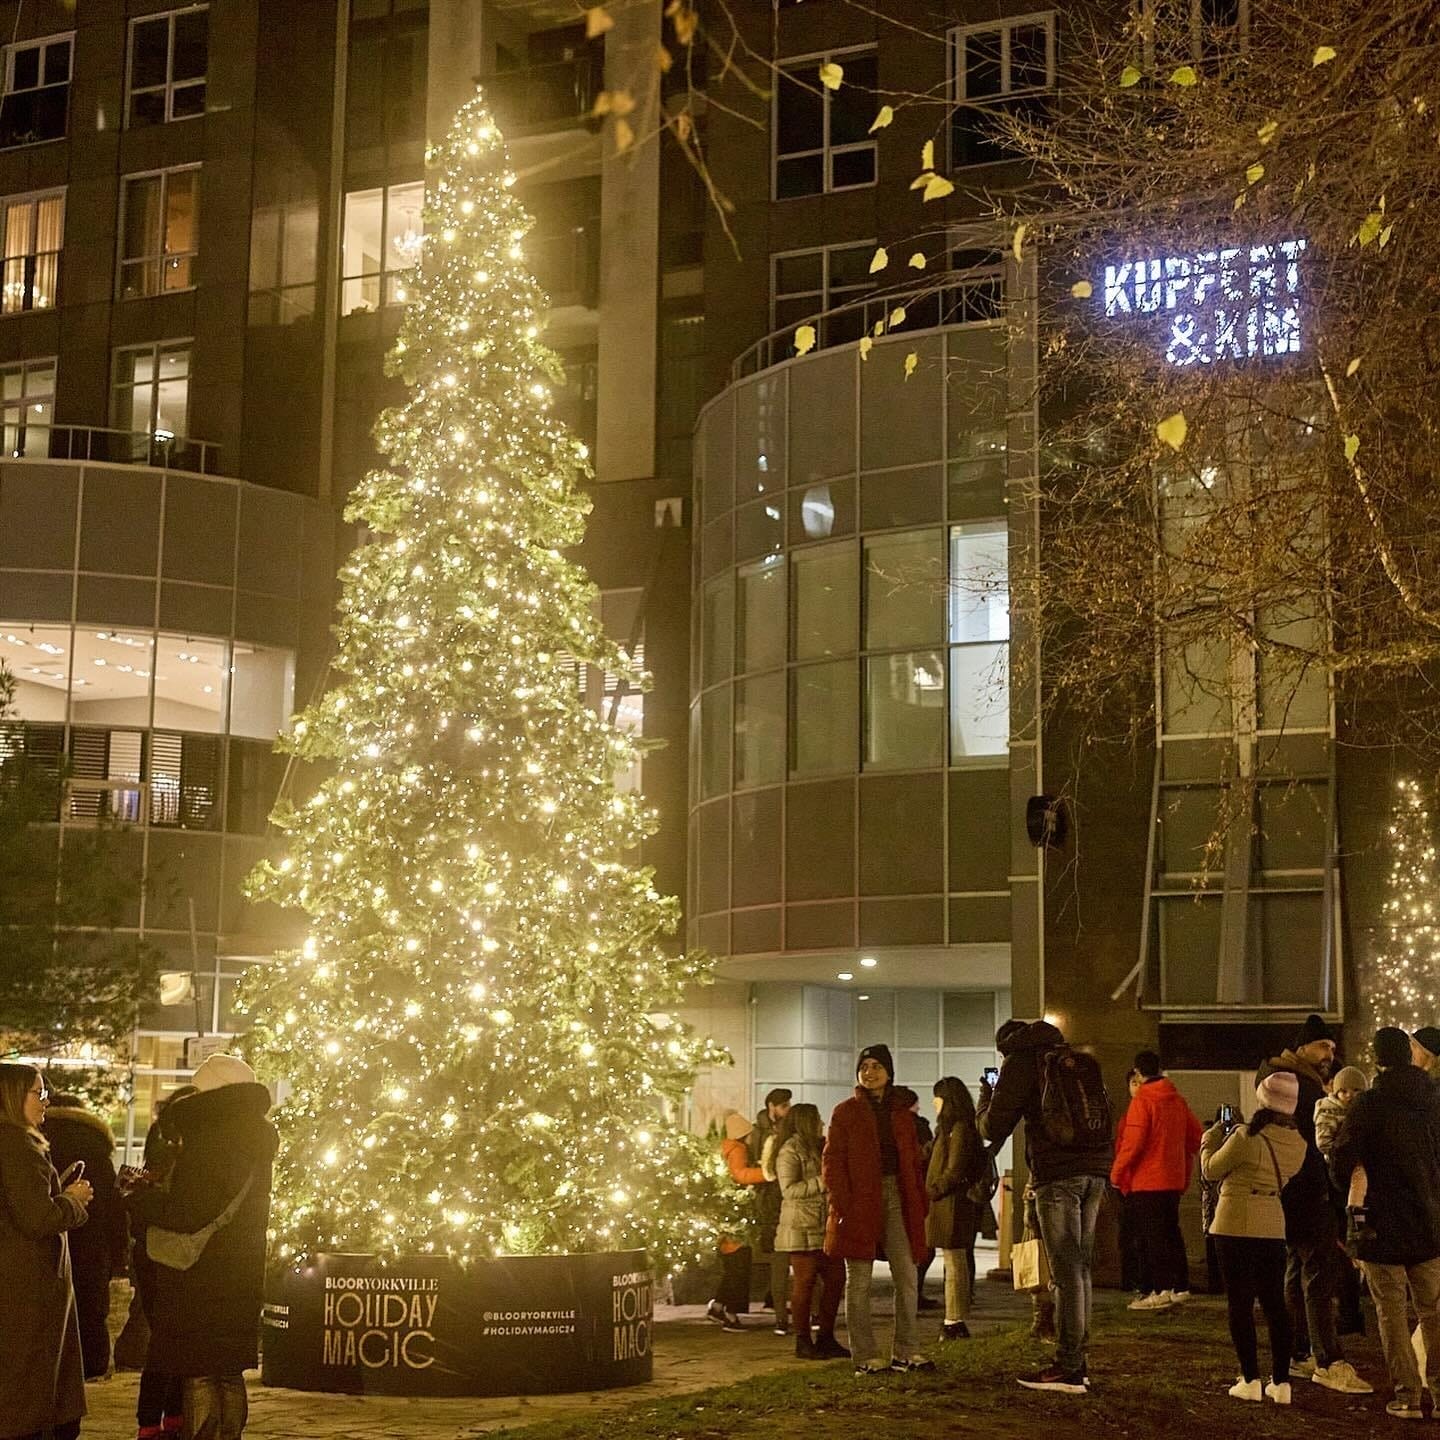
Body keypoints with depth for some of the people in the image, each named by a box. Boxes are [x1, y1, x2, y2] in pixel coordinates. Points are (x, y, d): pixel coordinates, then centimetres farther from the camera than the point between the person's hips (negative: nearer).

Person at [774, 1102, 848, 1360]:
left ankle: (826, 1338, 15)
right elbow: (788, 1190, -18)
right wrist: (820, 1184, -21)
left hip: (826, 1228, 9)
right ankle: (803, 1342, 3)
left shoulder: (817, 1148, 20)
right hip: (802, 1229, -9)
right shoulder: (790, 1151, -9)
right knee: (805, 1283, -4)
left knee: (836, 1279, 6)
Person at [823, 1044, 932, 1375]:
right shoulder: (846, 1112, 2)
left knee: (907, 1276, 1)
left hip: (897, 1198, 4)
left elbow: (913, 1160, 15)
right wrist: (840, 1202, -15)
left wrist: (921, 1200, 5)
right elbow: (832, 1161, -4)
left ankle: (905, 1352, 9)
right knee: (859, 1282, 0)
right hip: (860, 1201, -4)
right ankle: (865, 1357, 4)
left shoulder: (901, 1112, 14)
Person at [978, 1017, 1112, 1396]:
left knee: (1066, 1272, -6)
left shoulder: (1021, 1062, 2)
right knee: (1080, 1268, 12)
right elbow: (1103, 1118, 24)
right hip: (1095, 1172, 6)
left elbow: (994, 1127, 1)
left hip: (1057, 1174, -6)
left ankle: (1068, 1368, -6)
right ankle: (1077, 1361, 15)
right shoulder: (1082, 1061, 22)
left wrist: (984, 1101, 19)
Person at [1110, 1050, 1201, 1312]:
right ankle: (1181, 1287, 17)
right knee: (1171, 1232, 14)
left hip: (1146, 1181, -7)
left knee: (1152, 1235, -5)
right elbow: (1195, 1136, 14)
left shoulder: (1142, 1101, -12)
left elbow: (1133, 1142, -17)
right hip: (1174, 1179, 7)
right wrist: (1186, 1170, 25)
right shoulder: (1178, 1100, 10)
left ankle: (1161, 1290, -8)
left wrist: (1116, 1173, -7)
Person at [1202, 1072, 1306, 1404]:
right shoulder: (1298, 1144, 1)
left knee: (1240, 1303, 3)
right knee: (1274, 1303, 11)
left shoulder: (1246, 1138, -19)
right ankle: (1281, 1382, 12)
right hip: (1274, 1228, 5)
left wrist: (1212, 1138, 11)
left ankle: (1251, 1380, 3)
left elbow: (1211, 1170, -7)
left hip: (1236, 1227, -5)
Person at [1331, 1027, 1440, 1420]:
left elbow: (1341, 1158, -14)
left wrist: (1346, 1196, 4)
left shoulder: (1369, 1104, -13)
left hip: (1384, 1225, -4)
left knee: (1392, 1312, 3)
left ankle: (1406, 1395, 2)